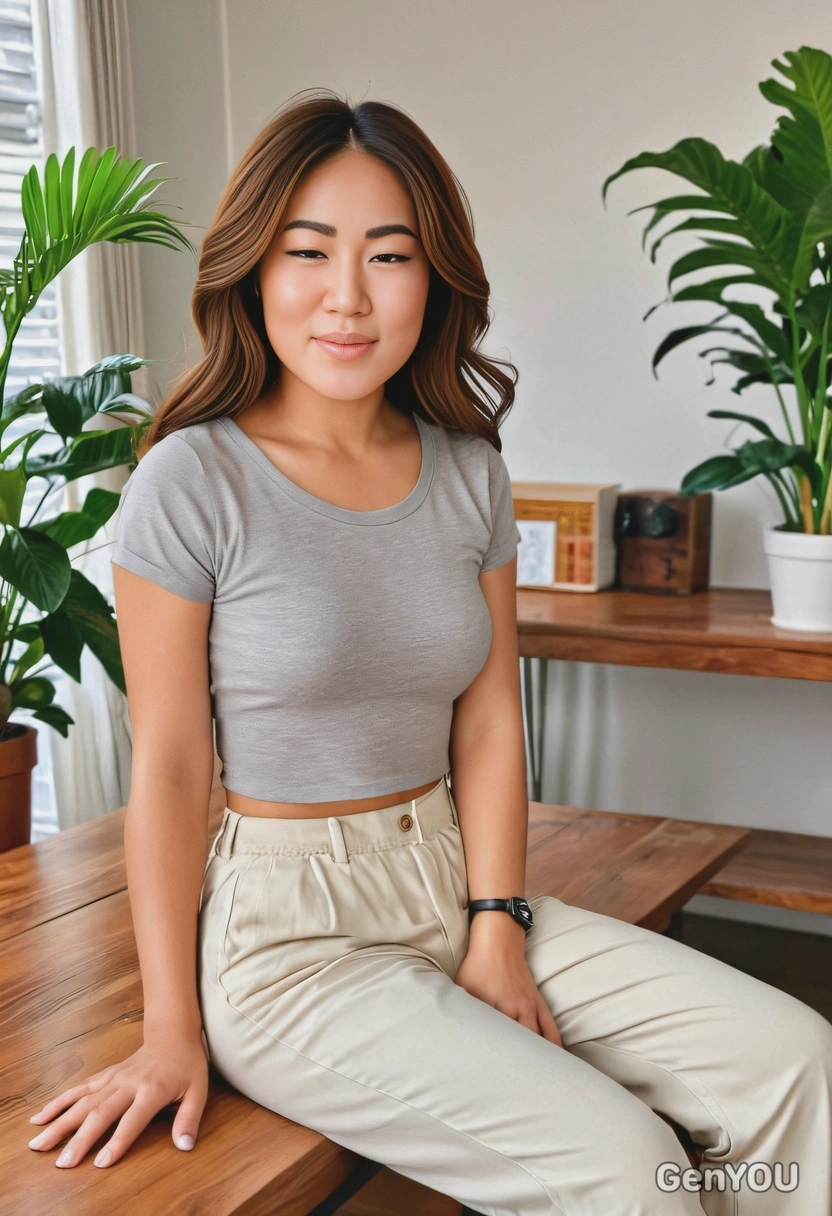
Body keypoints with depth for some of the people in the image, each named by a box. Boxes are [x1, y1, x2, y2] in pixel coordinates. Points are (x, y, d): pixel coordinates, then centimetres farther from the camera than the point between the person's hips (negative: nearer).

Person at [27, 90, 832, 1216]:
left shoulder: (467, 470, 4)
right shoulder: (193, 483, -12)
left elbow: (488, 726, 5)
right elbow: (169, 765, -10)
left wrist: (497, 928, -6)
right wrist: (174, 1028, -9)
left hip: (454, 884, 6)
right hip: (288, 931, -5)